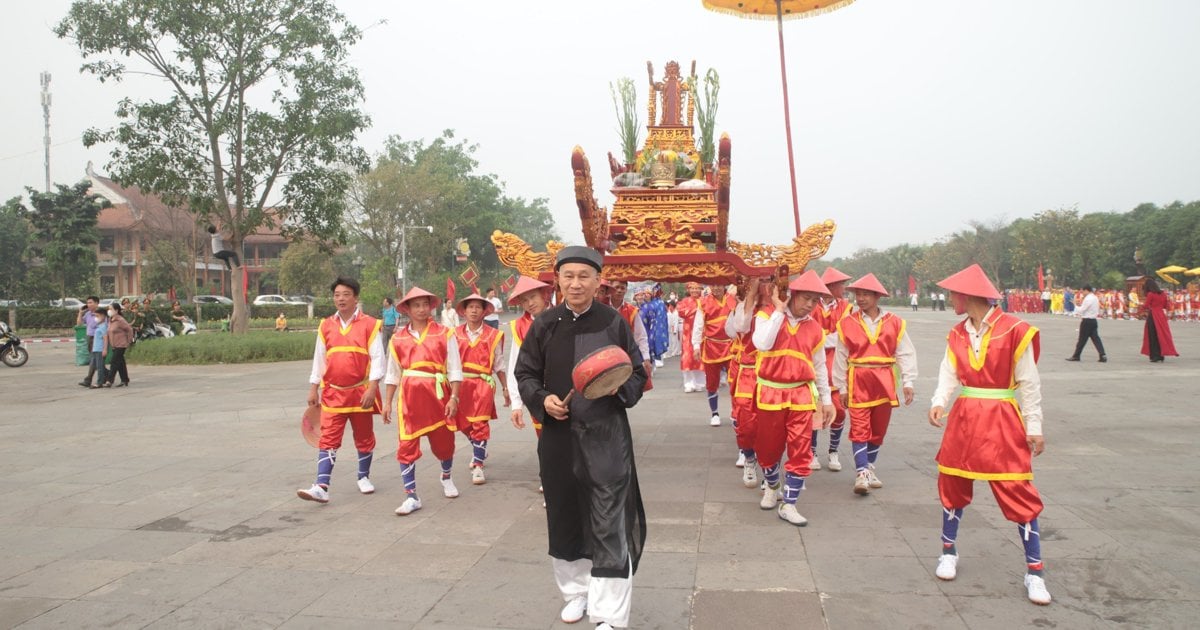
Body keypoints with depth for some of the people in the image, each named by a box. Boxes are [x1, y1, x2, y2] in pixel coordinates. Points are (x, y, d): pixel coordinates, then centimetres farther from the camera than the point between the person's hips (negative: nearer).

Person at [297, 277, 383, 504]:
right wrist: (313, 389, 8)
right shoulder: (326, 326, 6)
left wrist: (372, 389, -15)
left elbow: (377, 359, -8)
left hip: (360, 392, -2)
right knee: (328, 440, -4)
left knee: (364, 438, 12)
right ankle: (321, 487, -8)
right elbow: (318, 360, 11)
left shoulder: (370, 325, -4)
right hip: (332, 393, 2)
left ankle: (364, 477, 31)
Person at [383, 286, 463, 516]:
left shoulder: (444, 334, -1)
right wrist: (387, 402, 9)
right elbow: (393, 374, 11)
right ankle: (411, 496, 6)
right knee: (407, 446, -3)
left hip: (437, 396, -1)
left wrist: (454, 397, -9)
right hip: (409, 397, 1)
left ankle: (446, 477, 42)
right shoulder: (398, 338, 6)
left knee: (443, 442, 12)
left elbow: (454, 370, -2)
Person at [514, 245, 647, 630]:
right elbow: (525, 373, 8)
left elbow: (638, 375, 2)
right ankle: (576, 591, 35)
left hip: (607, 435, -3)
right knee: (565, 516, 14)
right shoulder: (544, 324, 2)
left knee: (609, 523, -4)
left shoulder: (615, 323, -3)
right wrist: (542, 399, -11)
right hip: (558, 434, 3)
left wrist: (619, 388, -19)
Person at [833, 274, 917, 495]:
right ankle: (861, 472, -5)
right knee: (859, 428, -6)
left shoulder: (894, 323, 1)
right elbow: (841, 356, 3)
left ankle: (869, 467, 28)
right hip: (858, 381, -2)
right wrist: (842, 387, 4)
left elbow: (905, 354, 2)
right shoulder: (847, 323, -1)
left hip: (884, 381, 2)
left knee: (879, 429, 12)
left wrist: (908, 382, -5)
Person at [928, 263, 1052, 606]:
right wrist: (939, 402, -22)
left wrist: (1034, 427, -8)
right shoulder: (957, 334, 5)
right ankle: (949, 551, 28)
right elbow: (949, 374, -3)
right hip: (963, 419, 5)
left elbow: (1028, 383, -7)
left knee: (1019, 493, -3)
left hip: (1002, 422, -5)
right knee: (952, 483, 10)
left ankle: (1034, 571, 8)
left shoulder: (1014, 331, -11)